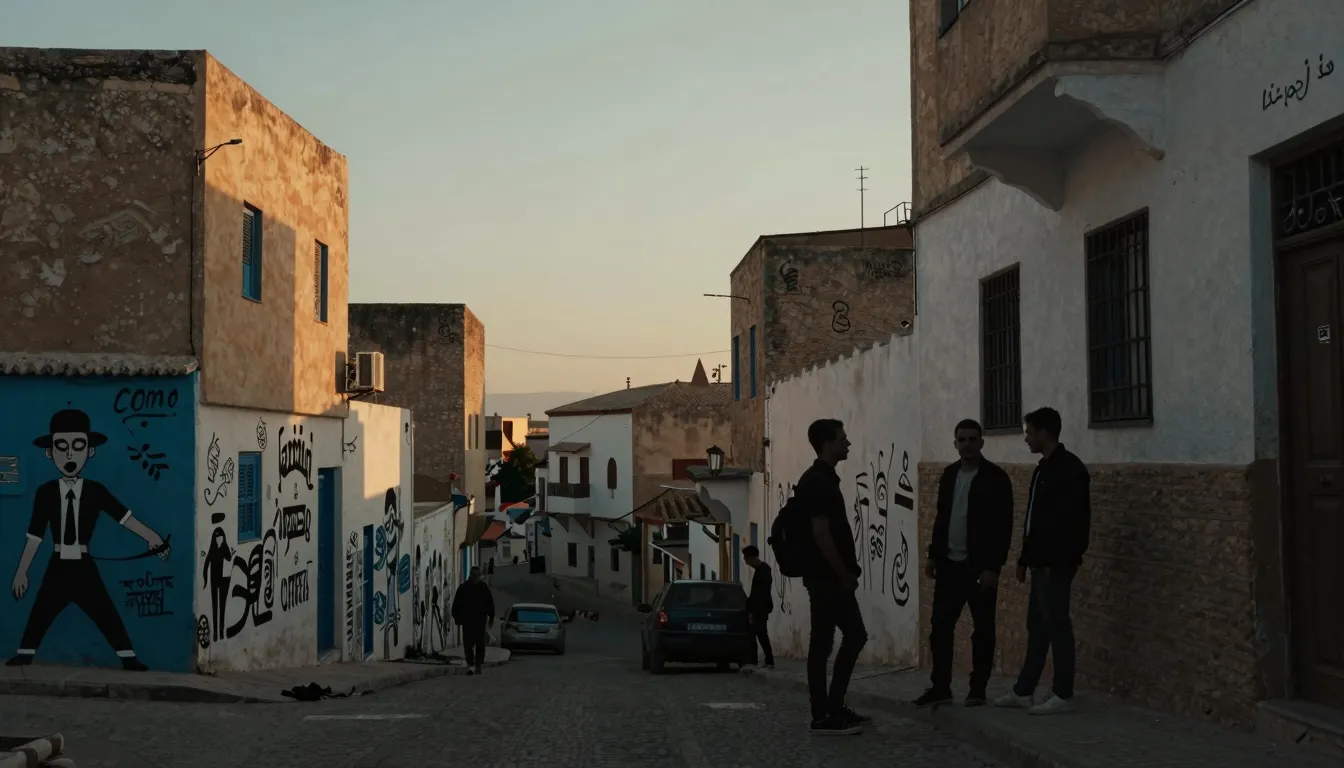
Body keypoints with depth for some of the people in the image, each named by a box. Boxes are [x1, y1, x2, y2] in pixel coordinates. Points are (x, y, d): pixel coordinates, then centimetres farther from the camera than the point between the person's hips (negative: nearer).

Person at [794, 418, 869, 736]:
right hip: (826, 578, -11)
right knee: (822, 644, -5)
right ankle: (822, 717, 1)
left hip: (834, 577, 11)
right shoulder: (816, 482, -16)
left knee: (855, 636, 14)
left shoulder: (825, 479, 16)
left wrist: (848, 572, 18)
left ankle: (835, 707, 20)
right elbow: (821, 534, -21)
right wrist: (844, 574, -17)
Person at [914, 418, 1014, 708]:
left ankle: (978, 689, 13)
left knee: (982, 629, 4)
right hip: (949, 564, 6)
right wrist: (933, 555, 11)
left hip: (979, 566, -6)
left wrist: (993, 567, -17)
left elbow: (1003, 527, -12)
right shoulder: (949, 474, 10)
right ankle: (940, 687, 10)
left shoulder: (996, 478, -9)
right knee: (940, 626, 3)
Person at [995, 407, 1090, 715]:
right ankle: (1023, 691, 18)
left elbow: (1068, 520, -21)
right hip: (1042, 561, 10)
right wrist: (1025, 558, 18)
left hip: (1056, 563, -10)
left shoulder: (1068, 468, -14)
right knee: (1037, 625, 12)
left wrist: (1054, 560, -23)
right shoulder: (1045, 468, 15)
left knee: (1056, 624, -4)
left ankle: (1064, 696, 3)